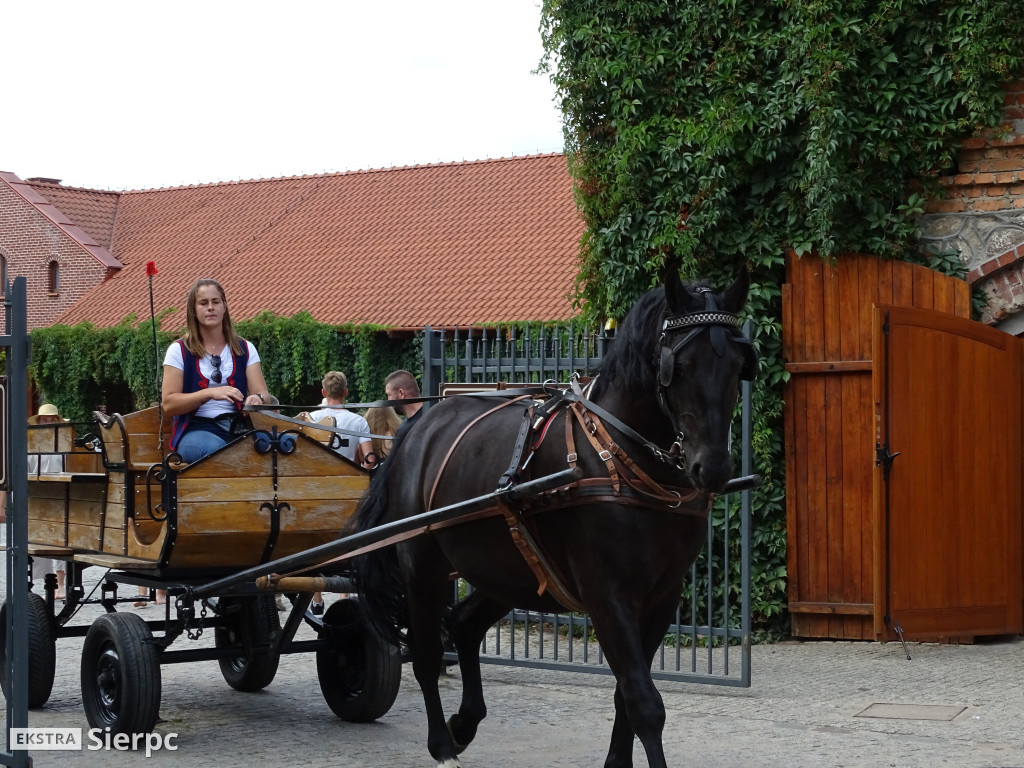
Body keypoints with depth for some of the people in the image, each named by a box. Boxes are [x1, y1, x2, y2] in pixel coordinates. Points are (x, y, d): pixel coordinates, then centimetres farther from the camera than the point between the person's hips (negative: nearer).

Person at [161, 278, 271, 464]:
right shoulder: (179, 351, 8)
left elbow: (263, 393, 7)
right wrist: (210, 393, -16)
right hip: (196, 428, -2)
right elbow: (168, 404, -1)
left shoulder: (244, 349, 16)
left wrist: (258, 398, -19)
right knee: (216, 449, -40)